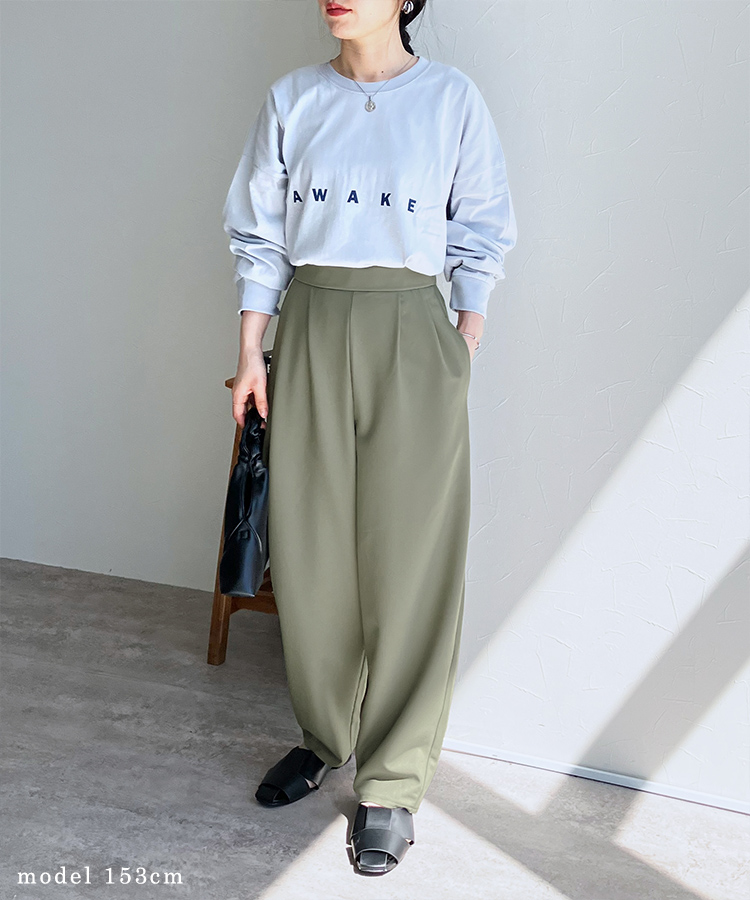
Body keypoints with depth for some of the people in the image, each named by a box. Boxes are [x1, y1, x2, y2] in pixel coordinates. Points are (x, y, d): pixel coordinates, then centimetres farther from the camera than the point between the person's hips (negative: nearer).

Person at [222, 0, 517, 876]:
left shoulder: (451, 98, 3)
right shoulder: (292, 98, 9)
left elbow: (480, 239, 6)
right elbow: (259, 235, 11)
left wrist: (465, 356, -1)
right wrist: (250, 354, 5)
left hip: (410, 334, -2)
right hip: (309, 332, 3)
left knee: (407, 560, -3)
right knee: (308, 551, 6)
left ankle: (391, 781, 10)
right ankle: (325, 734, 26)